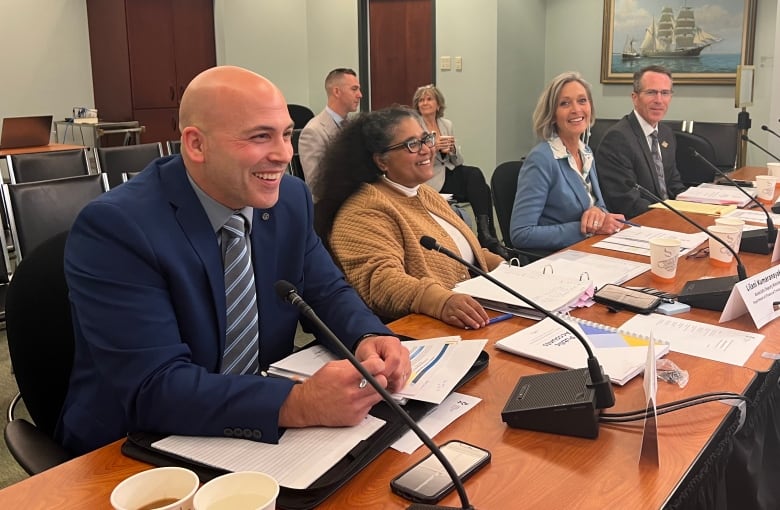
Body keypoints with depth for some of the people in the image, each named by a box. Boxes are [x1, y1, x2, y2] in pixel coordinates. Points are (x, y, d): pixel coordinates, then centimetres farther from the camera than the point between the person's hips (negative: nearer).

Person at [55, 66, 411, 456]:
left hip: (260, 432, 6)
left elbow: (326, 293, 7)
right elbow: (153, 389, -27)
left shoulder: (291, 198, -3)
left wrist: (369, 338, -16)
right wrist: (300, 404, -37)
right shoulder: (114, 227, -21)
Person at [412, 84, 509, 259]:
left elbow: (458, 161, 11)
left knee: (475, 175, -27)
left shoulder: (447, 124, 14)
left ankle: (486, 235, -28)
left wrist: (452, 149, -11)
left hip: (449, 173, 5)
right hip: (431, 180, -5)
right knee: (474, 175, -27)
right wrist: (433, 147, -23)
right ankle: (486, 235, -26)